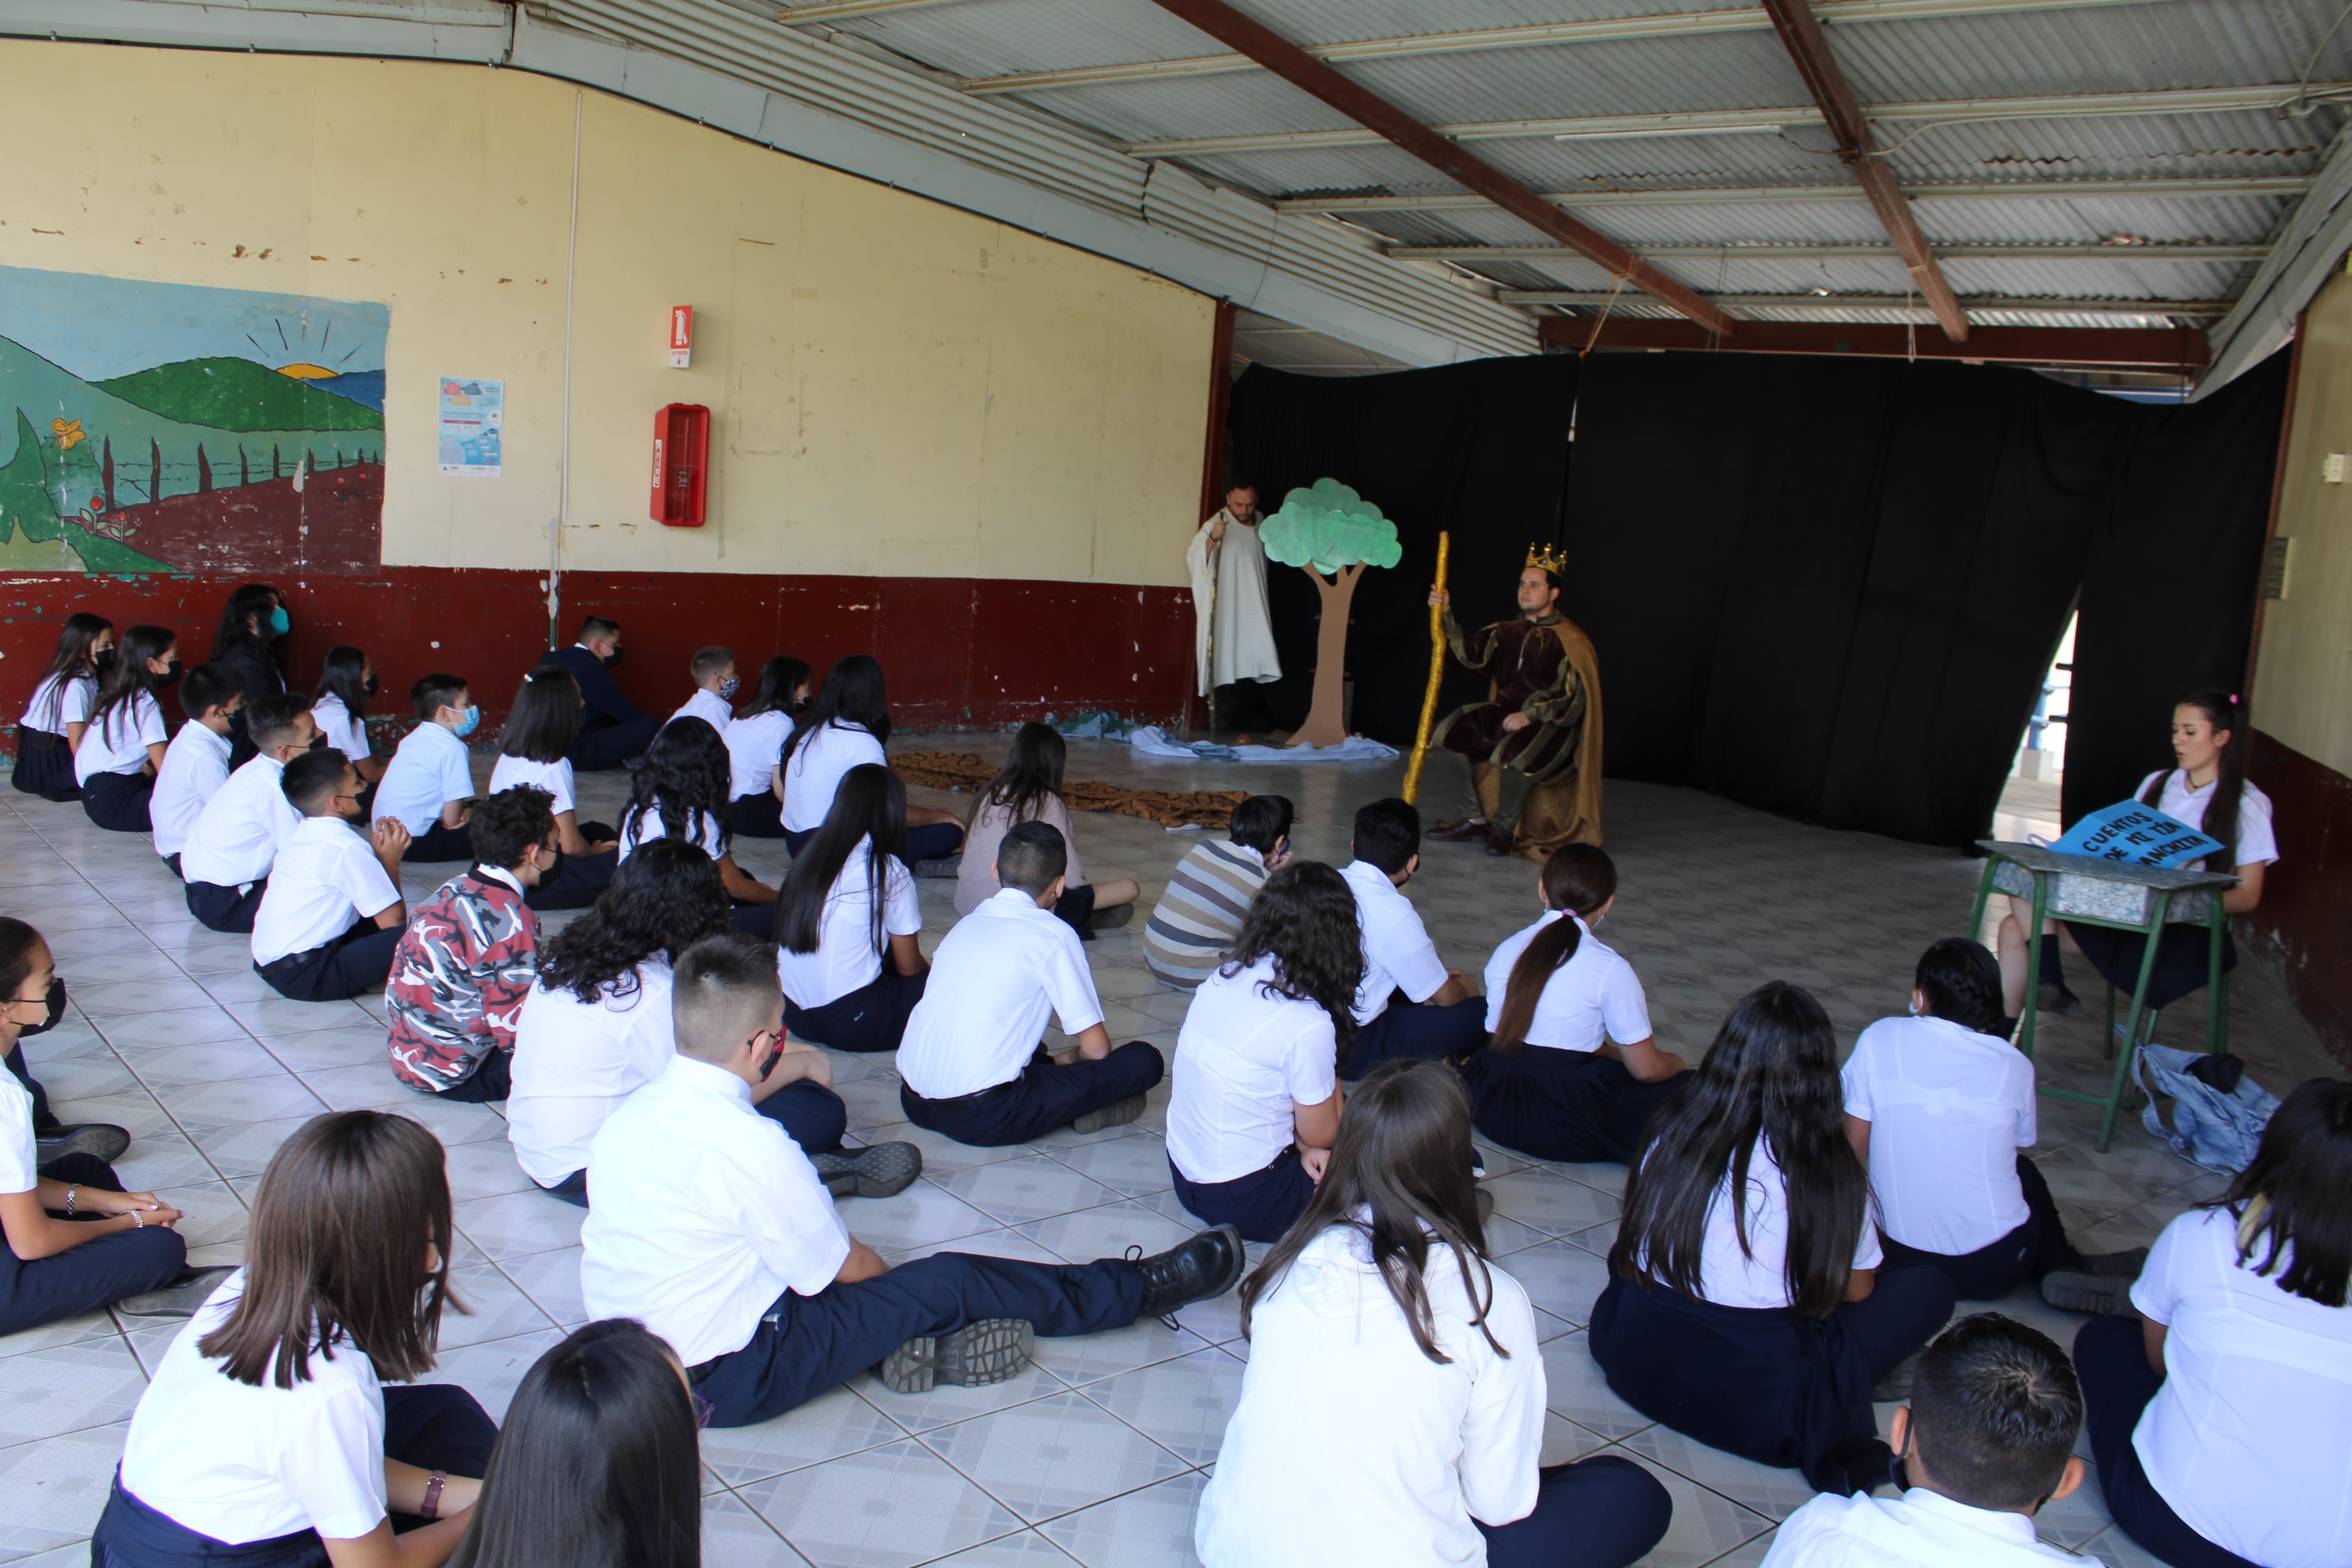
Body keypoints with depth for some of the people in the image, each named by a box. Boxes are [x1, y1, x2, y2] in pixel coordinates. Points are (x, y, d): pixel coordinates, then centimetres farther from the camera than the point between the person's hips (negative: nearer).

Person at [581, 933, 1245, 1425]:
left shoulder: (628, 1115, -3)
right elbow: (843, 1268, -15)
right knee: (947, 1282, 1)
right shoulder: (748, 1144, -27)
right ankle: (1141, 1290, 15)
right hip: (730, 1381, -8)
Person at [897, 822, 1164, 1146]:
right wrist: (1072, 1064, 22)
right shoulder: (1052, 935, -3)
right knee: (1144, 1061, -3)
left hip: (914, 1104, 7)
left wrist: (1050, 1062, 32)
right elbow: (1096, 1048, -2)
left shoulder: (967, 923, 16)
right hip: (985, 1119, -7)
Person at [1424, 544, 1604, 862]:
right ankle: (1479, 818, -4)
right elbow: (1471, 654, -3)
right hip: (1506, 711, 7)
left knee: (1512, 754, -34)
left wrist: (1530, 714, -24)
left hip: (1552, 723, -7)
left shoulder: (1570, 640, -9)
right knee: (1456, 729, -12)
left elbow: (1573, 696, -15)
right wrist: (1446, 615, -12)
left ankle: (1508, 828, -9)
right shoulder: (1509, 631, 10)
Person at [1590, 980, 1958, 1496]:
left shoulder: (1674, 1130, -3)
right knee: (1930, 1289, 11)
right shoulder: (1830, 1167, -12)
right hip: (1755, 1407, -3)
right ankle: (1832, 1427, 6)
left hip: (1636, 1366, 4)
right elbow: (1856, 1290, 3)